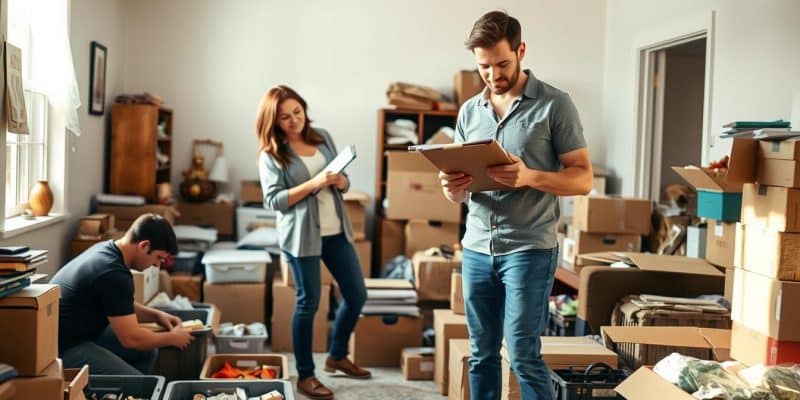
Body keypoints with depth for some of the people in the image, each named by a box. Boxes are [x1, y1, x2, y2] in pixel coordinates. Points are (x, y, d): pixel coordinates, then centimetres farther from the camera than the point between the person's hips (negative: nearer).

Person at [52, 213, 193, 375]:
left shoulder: (105, 249, 4)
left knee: (147, 351, 11)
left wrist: (156, 315, 10)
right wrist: (172, 338, -6)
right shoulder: (114, 274, -26)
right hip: (62, 349, -11)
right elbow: (131, 338, -21)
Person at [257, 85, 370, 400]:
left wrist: (340, 181, -12)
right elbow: (273, 200, -15)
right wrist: (314, 183, -23)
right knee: (308, 302, 1)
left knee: (357, 295, 11)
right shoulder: (271, 155, -8)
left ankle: (337, 356, 33)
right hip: (301, 235, -6)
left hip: (336, 231, 6)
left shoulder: (323, 137, 7)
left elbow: (344, 182, 12)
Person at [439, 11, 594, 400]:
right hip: (477, 249, 5)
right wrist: (452, 187, -11)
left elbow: (583, 178, -6)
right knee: (481, 354, 11)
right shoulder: (469, 111, 10)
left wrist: (529, 177, -24)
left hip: (529, 249, -5)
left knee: (523, 356, -4)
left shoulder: (555, 105, -5)